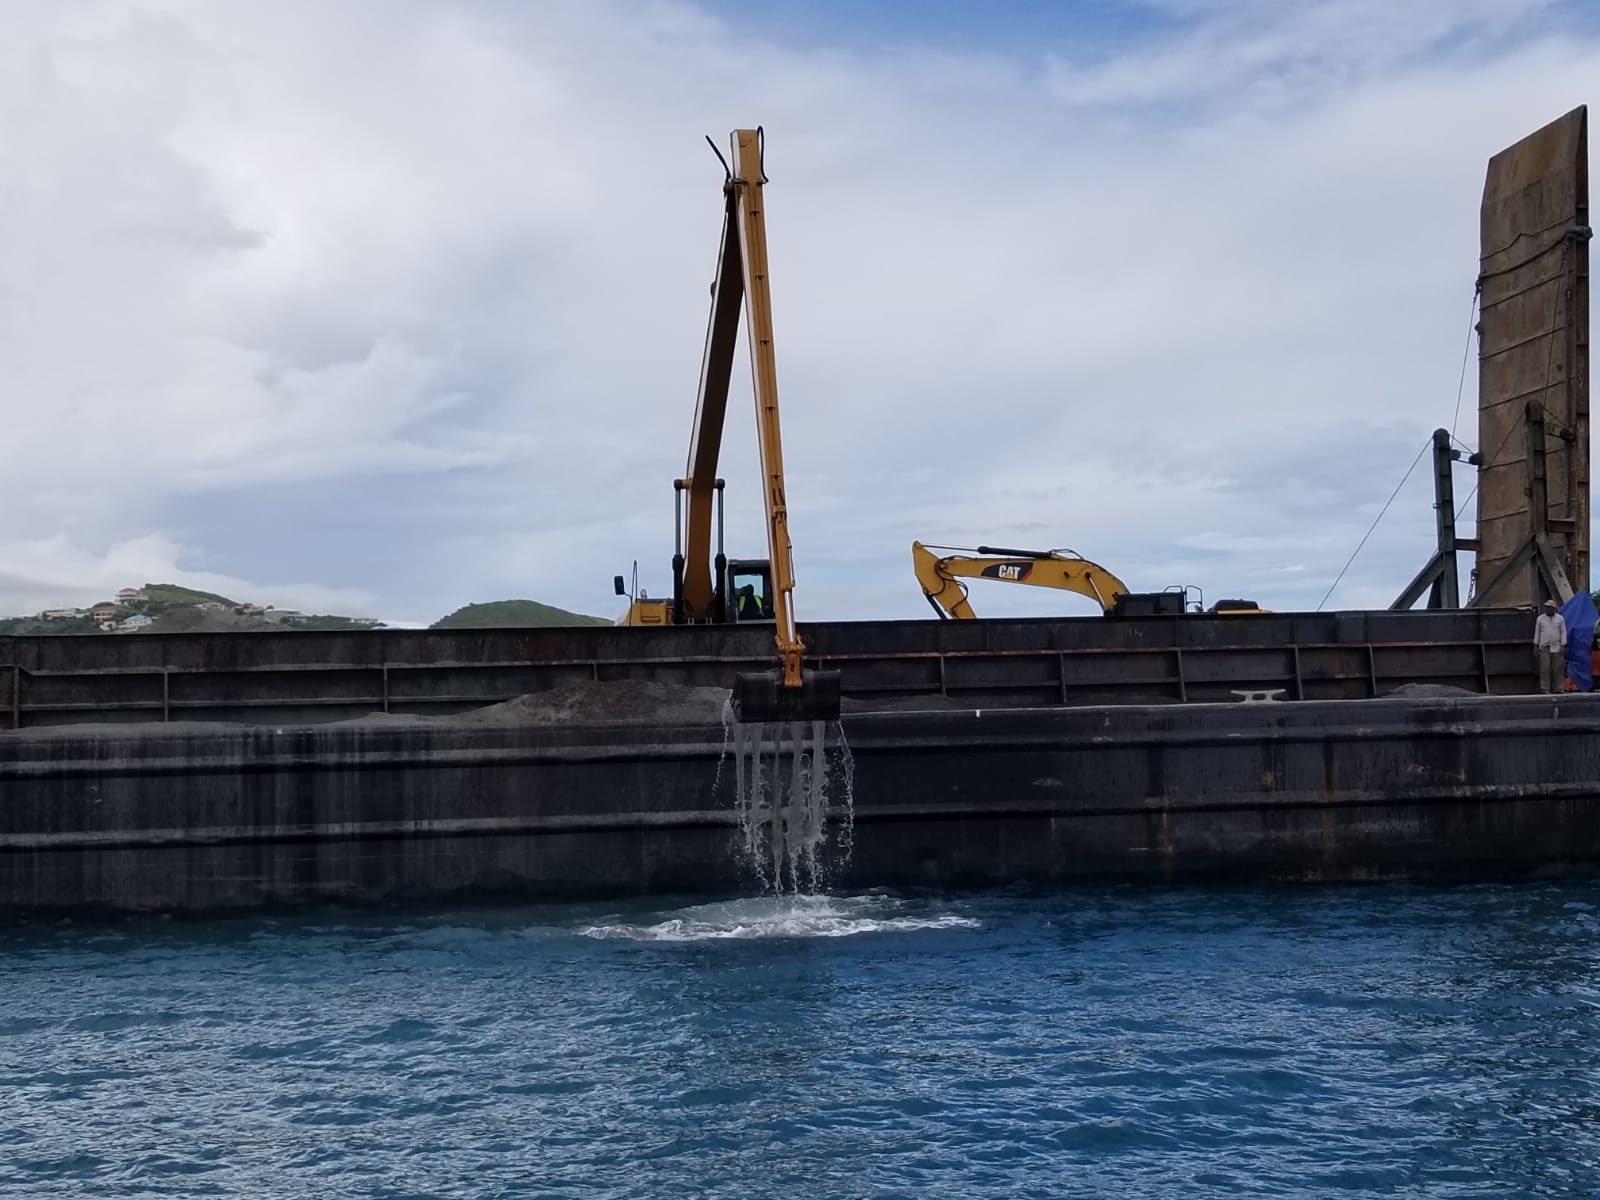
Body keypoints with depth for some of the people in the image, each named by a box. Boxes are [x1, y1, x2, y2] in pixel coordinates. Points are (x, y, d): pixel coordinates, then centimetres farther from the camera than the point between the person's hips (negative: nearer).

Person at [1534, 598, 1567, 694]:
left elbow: (1563, 632, 4)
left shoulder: (1560, 618, 5)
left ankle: (1558, 688, 7)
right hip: (1544, 647, 0)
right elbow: (1537, 632, 9)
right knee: (1545, 668, -5)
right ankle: (1545, 688, -3)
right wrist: (1535, 646, 4)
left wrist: (1563, 646, -4)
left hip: (1557, 647, 0)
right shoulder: (1540, 618, 7)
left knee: (1558, 668, 0)